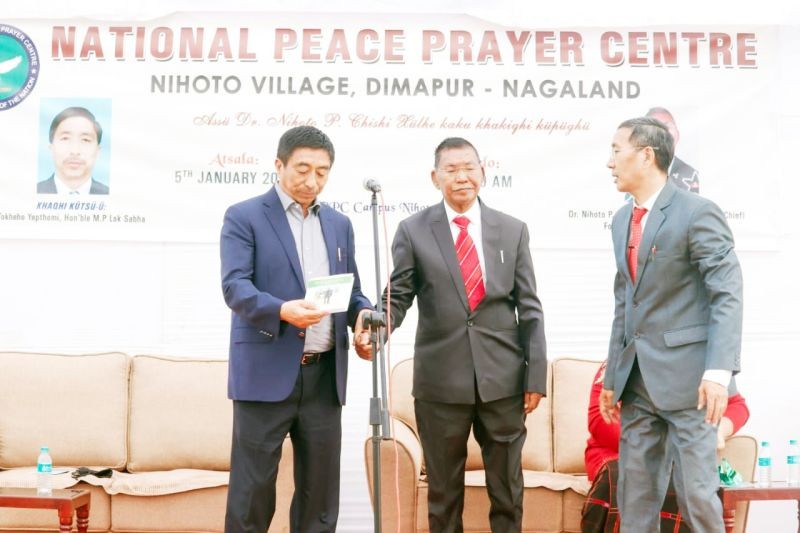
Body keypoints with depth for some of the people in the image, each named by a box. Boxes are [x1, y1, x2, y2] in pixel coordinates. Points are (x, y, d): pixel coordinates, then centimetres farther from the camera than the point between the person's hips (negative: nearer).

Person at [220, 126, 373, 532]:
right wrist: (282, 309, -31)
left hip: (325, 376, 5)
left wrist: (363, 315, -6)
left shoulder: (339, 224, 15)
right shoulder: (244, 217, -1)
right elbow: (234, 286, -13)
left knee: (320, 489, 10)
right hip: (266, 373, -5)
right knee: (252, 488, 1)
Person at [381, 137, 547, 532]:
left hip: (503, 379, 1)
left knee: (507, 487, 13)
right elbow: (396, 298, 1)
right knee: (443, 490, 11)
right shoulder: (413, 231, 1)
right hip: (440, 381, -1)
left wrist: (536, 376, 1)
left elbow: (530, 309, 5)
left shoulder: (513, 230, 6)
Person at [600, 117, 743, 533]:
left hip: (686, 373, -7)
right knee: (634, 495, 10)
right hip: (637, 378, 7)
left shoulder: (697, 212, -9)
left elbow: (728, 295, -14)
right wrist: (613, 377, 16)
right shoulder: (621, 220, 14)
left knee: (696, 491, -2)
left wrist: (719, 370, -24)